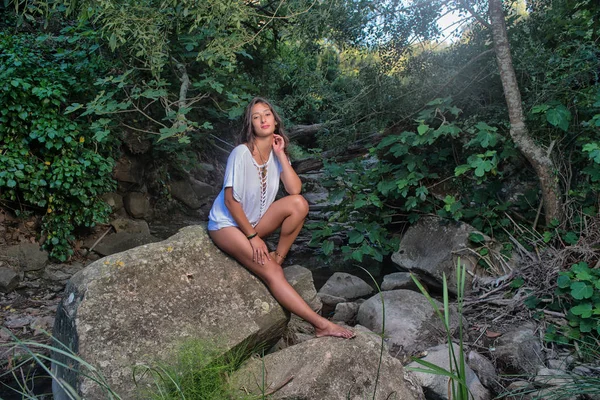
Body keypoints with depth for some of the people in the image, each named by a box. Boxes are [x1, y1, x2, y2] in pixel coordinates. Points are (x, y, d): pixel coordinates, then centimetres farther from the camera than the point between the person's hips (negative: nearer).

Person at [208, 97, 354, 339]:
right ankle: (321, 324, -23)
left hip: (254, 221, 6)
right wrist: (252, 236, -18)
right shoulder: (241, 153, -20)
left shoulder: (276, 152, 0)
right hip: (227, 224, -6)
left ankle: (278, 256, -8)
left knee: (299, 204, -22)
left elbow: (295, 189, -14)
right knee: (271, 272, -23)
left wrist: (281, 155, -17)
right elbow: (230, 200, -20)